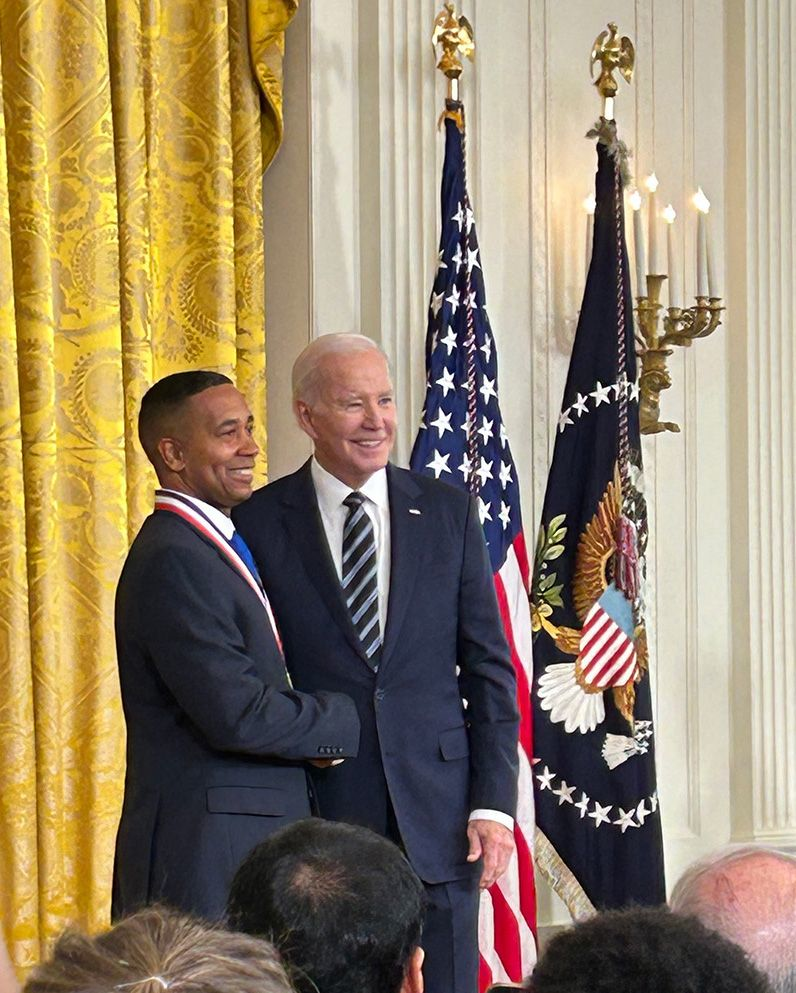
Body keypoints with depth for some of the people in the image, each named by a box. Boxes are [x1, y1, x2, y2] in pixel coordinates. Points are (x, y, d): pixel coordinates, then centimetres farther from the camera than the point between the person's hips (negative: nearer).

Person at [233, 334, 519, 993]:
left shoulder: (449, 512, 7)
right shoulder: (259, 523, 1)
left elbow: (490, 668, 7)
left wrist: (494, 803, -1)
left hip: (436, 818, 2)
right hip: (313, 817, -1)